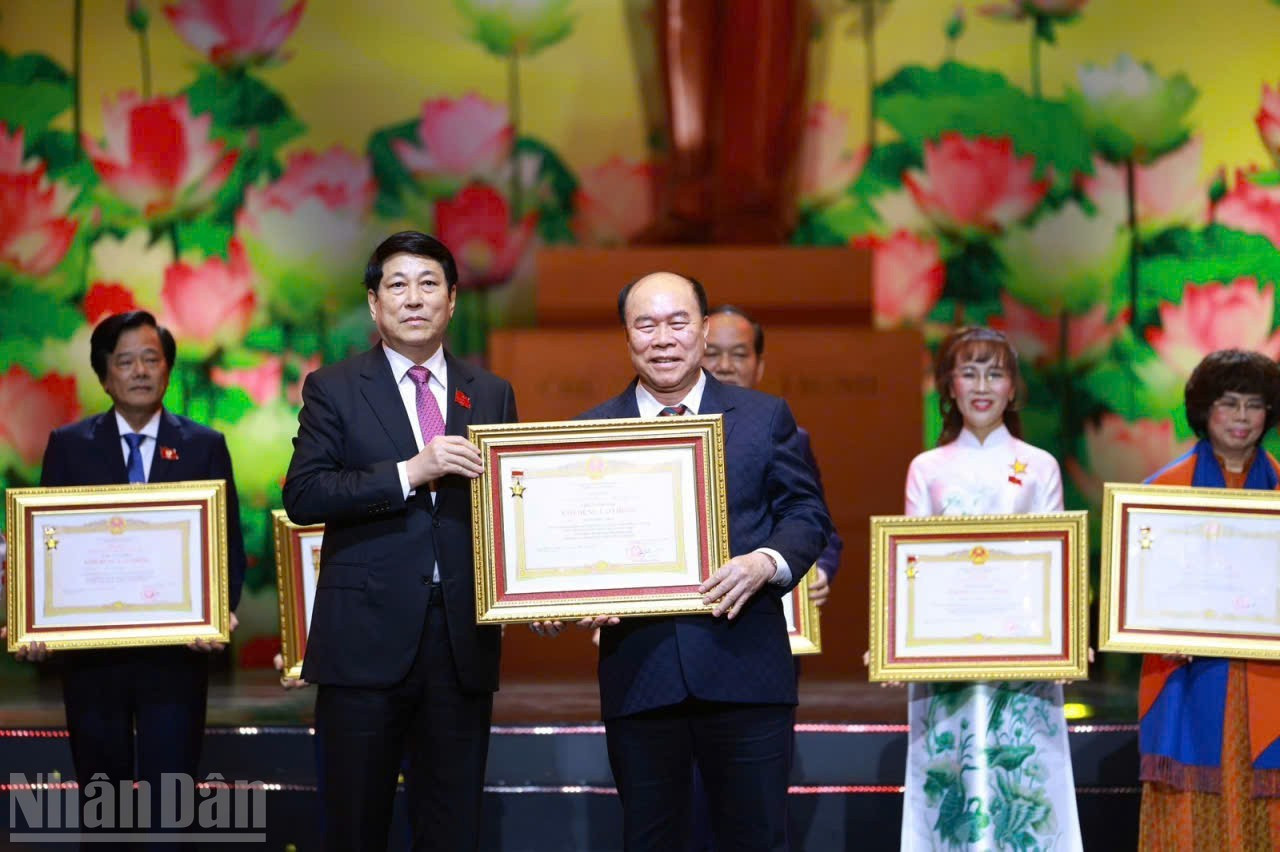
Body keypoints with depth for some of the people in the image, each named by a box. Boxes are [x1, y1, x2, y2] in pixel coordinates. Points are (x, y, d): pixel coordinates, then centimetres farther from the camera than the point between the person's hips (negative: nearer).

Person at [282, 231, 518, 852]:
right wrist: (409, 472, -17)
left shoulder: (491, 395, 12)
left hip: (463, 639, 3)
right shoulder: (334, 390, 3)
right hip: (368, 638, -2)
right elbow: (303, 496, -8)